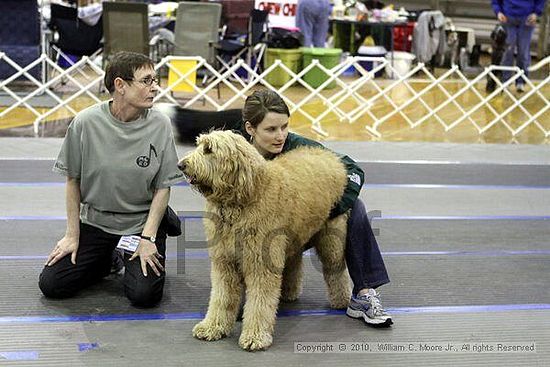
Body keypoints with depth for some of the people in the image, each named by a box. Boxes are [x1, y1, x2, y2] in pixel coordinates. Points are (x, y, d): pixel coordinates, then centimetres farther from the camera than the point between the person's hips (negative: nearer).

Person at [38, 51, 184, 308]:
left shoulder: (160, 125, -11)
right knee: (51, 284, -8)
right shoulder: (86, 122, -13)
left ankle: (130, 262, 16)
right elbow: (73, 180, -2)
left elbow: (163, 187, -5)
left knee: (144, 294, -18)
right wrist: (73, 235, -3)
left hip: (141, 222, -1)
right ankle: (105, 262, 18)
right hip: (94, 220, 1)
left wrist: (148, 237, -13)